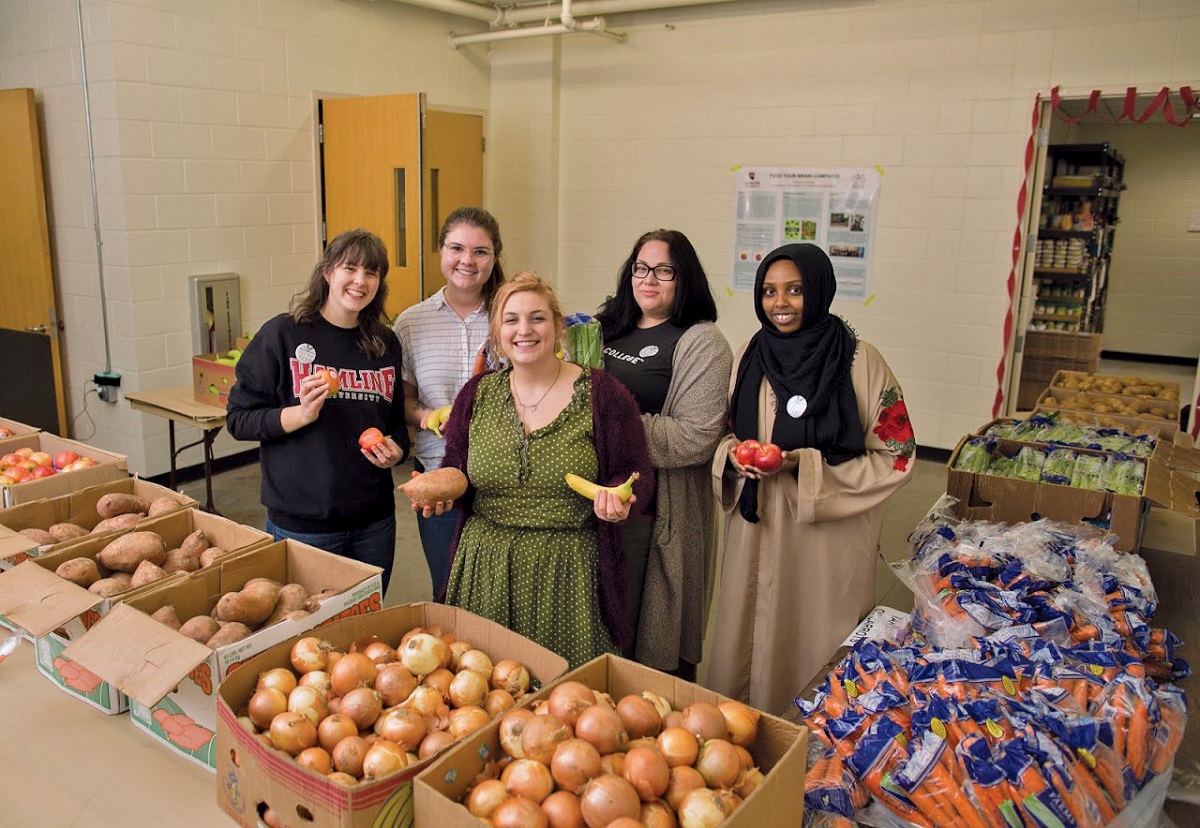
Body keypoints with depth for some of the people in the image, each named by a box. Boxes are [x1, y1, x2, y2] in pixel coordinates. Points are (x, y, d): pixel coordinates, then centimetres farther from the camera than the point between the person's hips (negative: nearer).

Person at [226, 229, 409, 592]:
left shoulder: (385, 344, 7)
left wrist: (396, 448, -3)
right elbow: (238, 418, -6)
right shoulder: (282, 334, -6)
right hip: (301, 524, -4)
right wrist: (301, 414, -21)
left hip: (374, 522, 4)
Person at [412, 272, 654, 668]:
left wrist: (617, 497, -18)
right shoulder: (476, 394, 7)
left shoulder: (601, 393, -3)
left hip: (570, 575, -2)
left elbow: (637, 474, 2)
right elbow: (455, 468, 16)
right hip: (485, 570, 3)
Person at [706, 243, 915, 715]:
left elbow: (896, 458, -8)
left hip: (826, 539, -4)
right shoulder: (751, 356, 6)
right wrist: (734, 454, -7)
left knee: (814, 649, 5)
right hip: (755, 532, 5)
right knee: (747, 643, 12)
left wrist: (805, 465, -18)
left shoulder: (859, 362, -10)